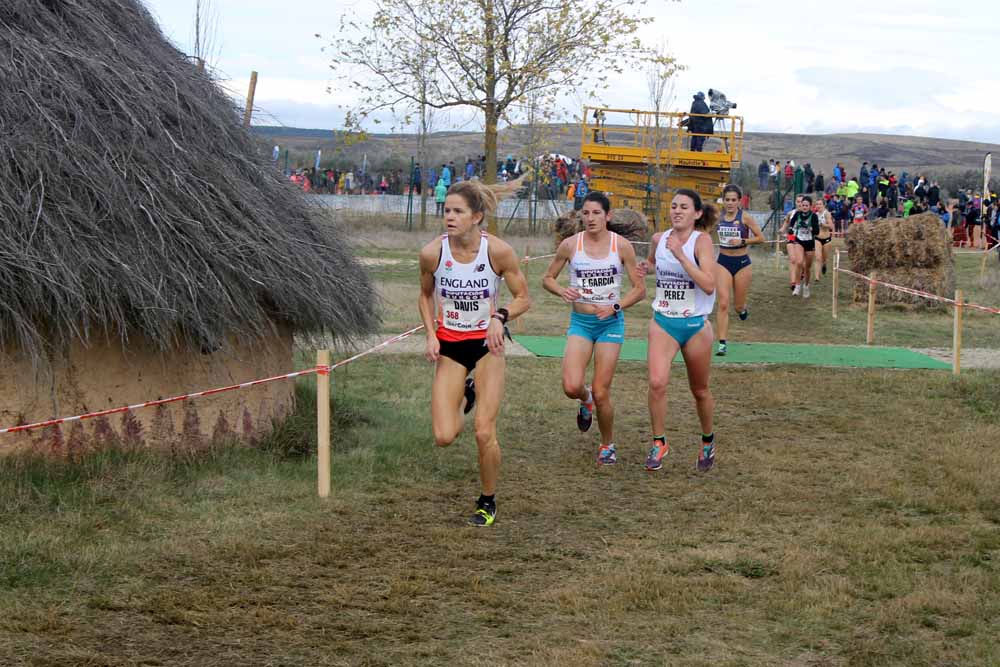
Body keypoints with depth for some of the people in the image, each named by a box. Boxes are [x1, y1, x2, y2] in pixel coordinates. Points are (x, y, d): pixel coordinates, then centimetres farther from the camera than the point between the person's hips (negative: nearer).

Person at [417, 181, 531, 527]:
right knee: (444, 437, -7)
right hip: (449, 345, 2)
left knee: (484, 433, -6)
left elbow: (523, 298, -4)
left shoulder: (499, 251, -16)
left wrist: (500, 317, -23)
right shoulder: (432, 252, -11)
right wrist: (431, 335, -5)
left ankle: (488, 502, 19)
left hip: (487, 343, -1)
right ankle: (465, 396, 29)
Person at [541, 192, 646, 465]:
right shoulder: (570, 245, -4)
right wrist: (562, 292, -13)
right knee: (571, 387, -17)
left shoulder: (621, 245, -6)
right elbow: (547, 278, 9)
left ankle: (607, 445, 23)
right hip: (580, 321, 1)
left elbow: (640, 289, 0)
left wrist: (615, 307, -16)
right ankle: (585, 399, 22)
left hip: (610, 323, -1)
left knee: (601, 393, -4)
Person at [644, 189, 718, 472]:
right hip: (663, 322, 3)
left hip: (696, 324, -3)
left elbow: (708, 285, -26)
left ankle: (708, 441, 37)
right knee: (657, 382, -18)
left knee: (700, 391, 13)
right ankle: (659, 443, -2)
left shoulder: (701, 240, -13)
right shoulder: (658, 239, 1)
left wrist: (680, 254, -28)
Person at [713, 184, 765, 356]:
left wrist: (742, 241, -19)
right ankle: (722, 344, -12)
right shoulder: (719, 216, 0)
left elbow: (760, 238, -8)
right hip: (723, 262, 2)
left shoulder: (745, 217, -10)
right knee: (723, 303, -12)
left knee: (738, 306, 9)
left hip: (742, 262, -2)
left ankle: (743, 309, 49)